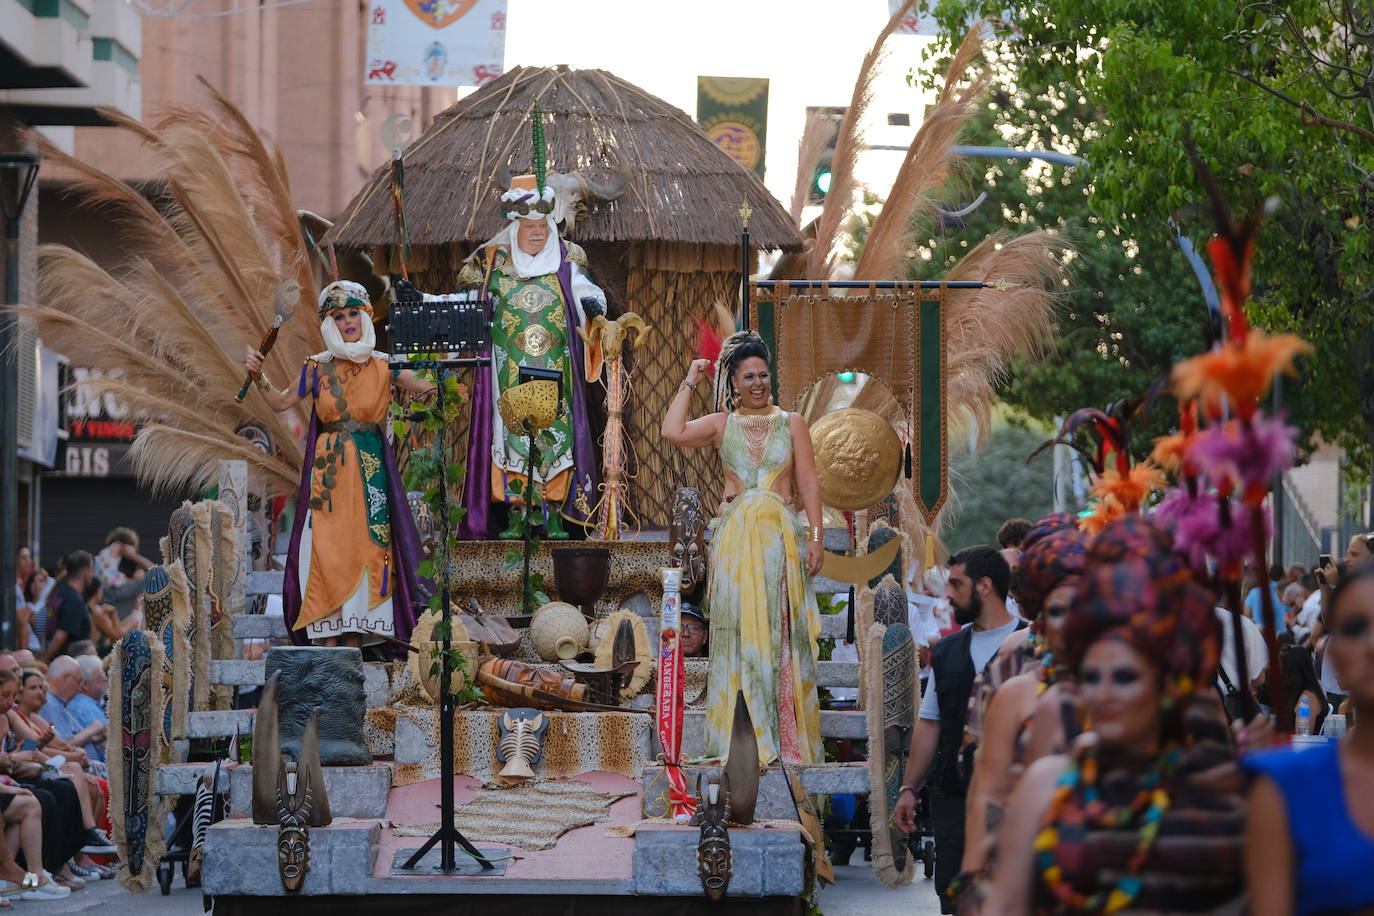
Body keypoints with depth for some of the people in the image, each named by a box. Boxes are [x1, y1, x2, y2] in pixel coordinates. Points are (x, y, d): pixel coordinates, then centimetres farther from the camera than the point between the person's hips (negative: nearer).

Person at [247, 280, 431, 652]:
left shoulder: (384, 366, 5)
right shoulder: (318, 368, 7)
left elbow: (431, 389, 2)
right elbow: (281, 403, 9)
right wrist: (258, 376, -5)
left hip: (369, 469, 0)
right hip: (328, 471, 0)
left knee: (363, 547, -3)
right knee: (326, 549, -6)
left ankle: (355, 638, 1)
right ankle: (328, 639, -5)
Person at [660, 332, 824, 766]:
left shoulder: (792, 423, 9)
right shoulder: (722, 425, 9)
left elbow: (809, 484, 6)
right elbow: (673, 431, -8)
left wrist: (815, 536, -3)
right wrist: (690, 382, 2)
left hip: (781, 535, 0)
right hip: (735, 536, 0)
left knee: (782, 631, -1)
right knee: (739, 628, -2)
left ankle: (788, 739, 1)